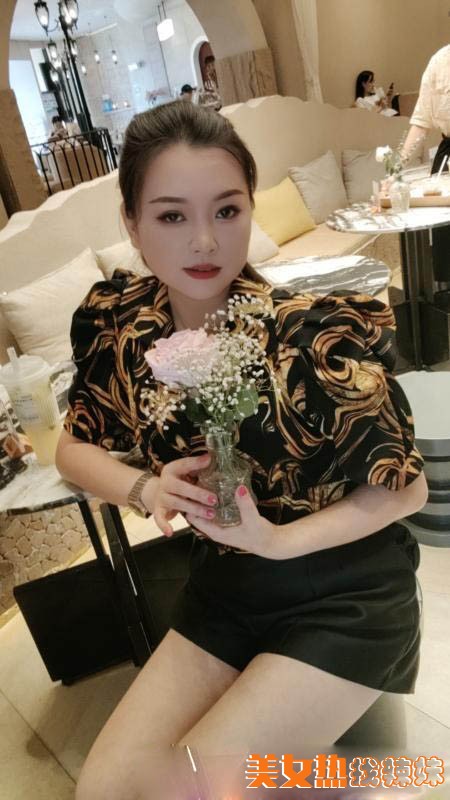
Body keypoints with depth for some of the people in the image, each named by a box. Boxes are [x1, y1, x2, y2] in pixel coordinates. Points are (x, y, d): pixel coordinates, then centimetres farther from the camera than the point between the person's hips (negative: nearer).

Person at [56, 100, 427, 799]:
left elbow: (406, 487, -12)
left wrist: (276, 539, -25)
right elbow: (74, 446, 4)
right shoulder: (119, 323, -10)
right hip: (223, 594, 4)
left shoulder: (317, 332, -24)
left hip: (344, 597, -3)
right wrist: (146, 487, -17)